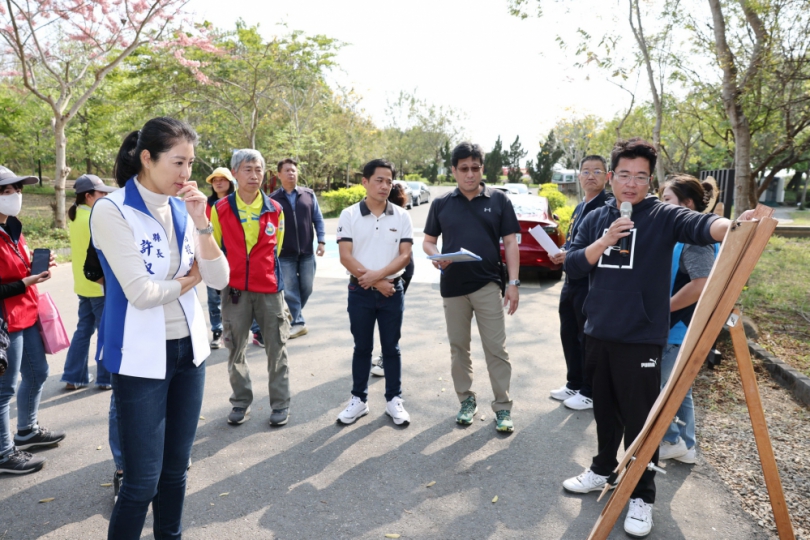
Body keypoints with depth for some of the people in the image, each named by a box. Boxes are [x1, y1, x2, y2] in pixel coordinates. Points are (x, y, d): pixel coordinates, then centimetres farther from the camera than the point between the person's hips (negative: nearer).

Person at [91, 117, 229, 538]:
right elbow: (142, 293, -19)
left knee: (176, 469, 15)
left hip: (188, 347, 6)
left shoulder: (182, 208, 4)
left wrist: (200, 222, -14)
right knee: (142, 481, 2)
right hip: (141, 356, -5)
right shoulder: (111, 211, -13)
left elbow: (219, 279, -2)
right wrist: (190, 278, -2)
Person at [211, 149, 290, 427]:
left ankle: (280, 403, 18)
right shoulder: (220, 209, -2)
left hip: (269, 288, 0)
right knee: (235, 348, 10)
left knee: (276, 347, 6)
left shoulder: (275, 209, 1)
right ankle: (241, 402, 26)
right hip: (234, 288, 0)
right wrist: (225, 276, 11)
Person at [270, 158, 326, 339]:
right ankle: (298, 323, 13)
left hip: (307, 252, 2)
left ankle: (293, 315, 32)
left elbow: (318, 219, 6)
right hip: (285, 254, -2)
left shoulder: (309, 194, 4)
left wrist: (321, 241, -2)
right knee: (290, 290, 2)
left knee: (306, 288, 10)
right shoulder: (273, 199, -2)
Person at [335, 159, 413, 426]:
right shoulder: (349, 215, -3)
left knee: (391, 348, 9)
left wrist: (377, 274, -18)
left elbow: (405, 256, -5)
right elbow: (345, 257, -9)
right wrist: (376, 282, -14)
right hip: (360, 292, 0)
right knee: (362, 348, 10)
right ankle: (359, 399, 23)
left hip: (392, 291, 1)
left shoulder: (401, 216, 1)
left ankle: (394, 400, 21)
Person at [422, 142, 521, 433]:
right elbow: (428, 240, 11)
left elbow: (510, 243, 2)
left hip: (488, 285, -2)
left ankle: (503, 407, 13)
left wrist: (513, 282, -5)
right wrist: (435, 255, -13)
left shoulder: (498, 200, 2)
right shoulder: (441, 204, 6)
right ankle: (466, 400, 27)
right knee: (458, 347, 11)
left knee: (496, 348, 1)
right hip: (452, 286, 2)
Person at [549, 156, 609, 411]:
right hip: (572, 281, 9)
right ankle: (574, 384, 32)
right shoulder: (579, 207, 17)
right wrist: (561, 252, 3)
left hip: (592, 283, -9)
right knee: (569, 335, 16)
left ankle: (590, 393, 18)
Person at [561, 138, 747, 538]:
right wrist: (606, 241, -15)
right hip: (598, 334, 4)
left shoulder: (663, 216, -6)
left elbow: (699, 225, -26)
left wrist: (733, 227, -48)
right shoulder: (596, 219, 7)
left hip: (641, 339, -4)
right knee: (605, 411, 19)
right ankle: (603, 470, 39)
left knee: (640, 420, 4)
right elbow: (572, 266, 0)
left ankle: (642, 496, 21)